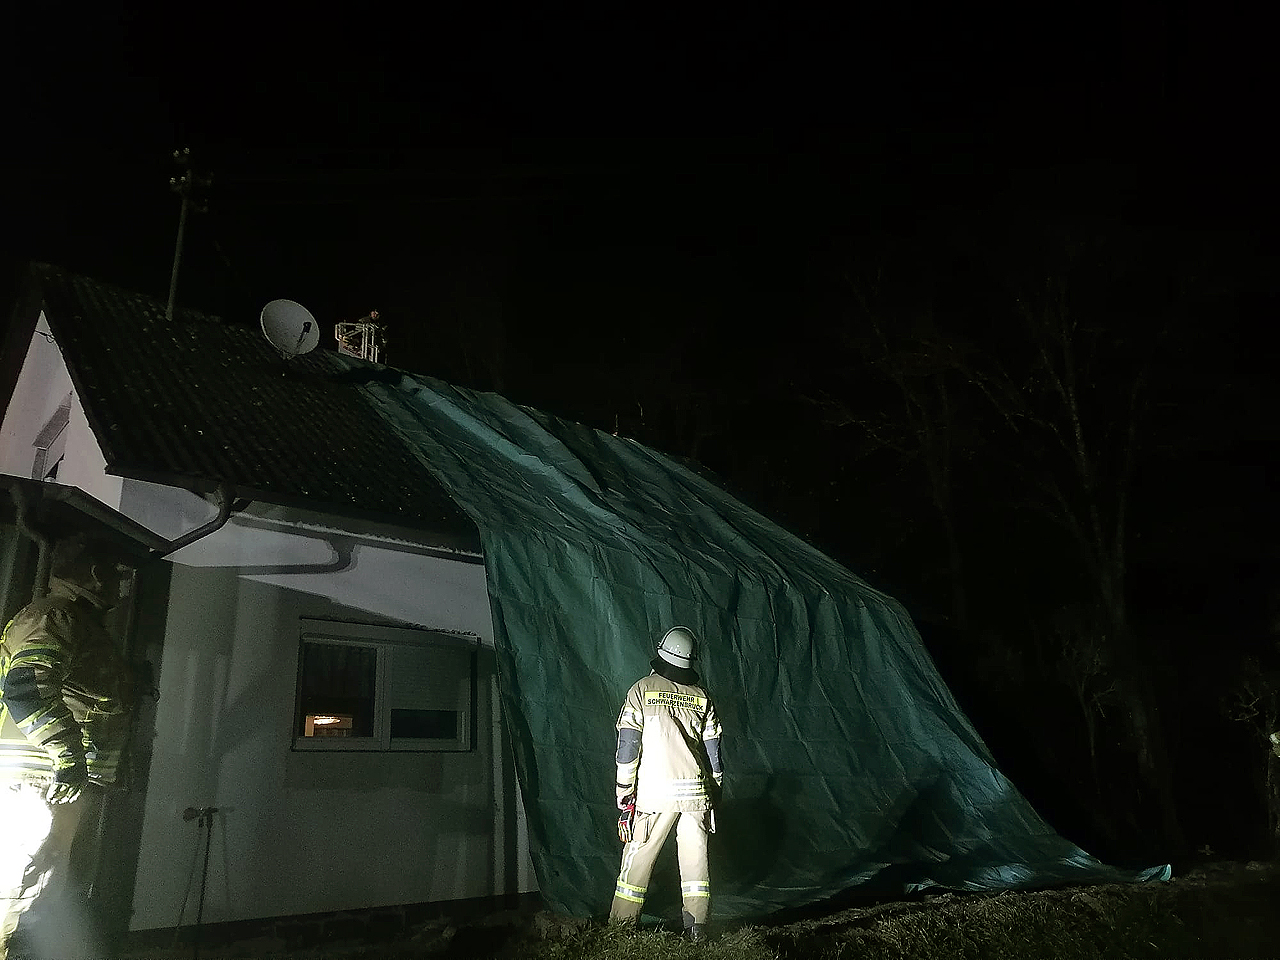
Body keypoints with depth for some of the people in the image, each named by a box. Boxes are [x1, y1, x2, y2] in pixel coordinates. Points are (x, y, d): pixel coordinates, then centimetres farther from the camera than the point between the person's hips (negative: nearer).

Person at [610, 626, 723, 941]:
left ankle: (621, 924, 10)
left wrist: (624, 786, 1)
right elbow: (712, 748, 8)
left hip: (656, 791, -2)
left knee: (638, 855, 5)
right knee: (695, 856, 8)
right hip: (696, 790, 3)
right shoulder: (701, 697, 7)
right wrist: (716, 787, 17)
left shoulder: (642, 689, -2)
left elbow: (628, 741, -5)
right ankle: (697, 926, 8)